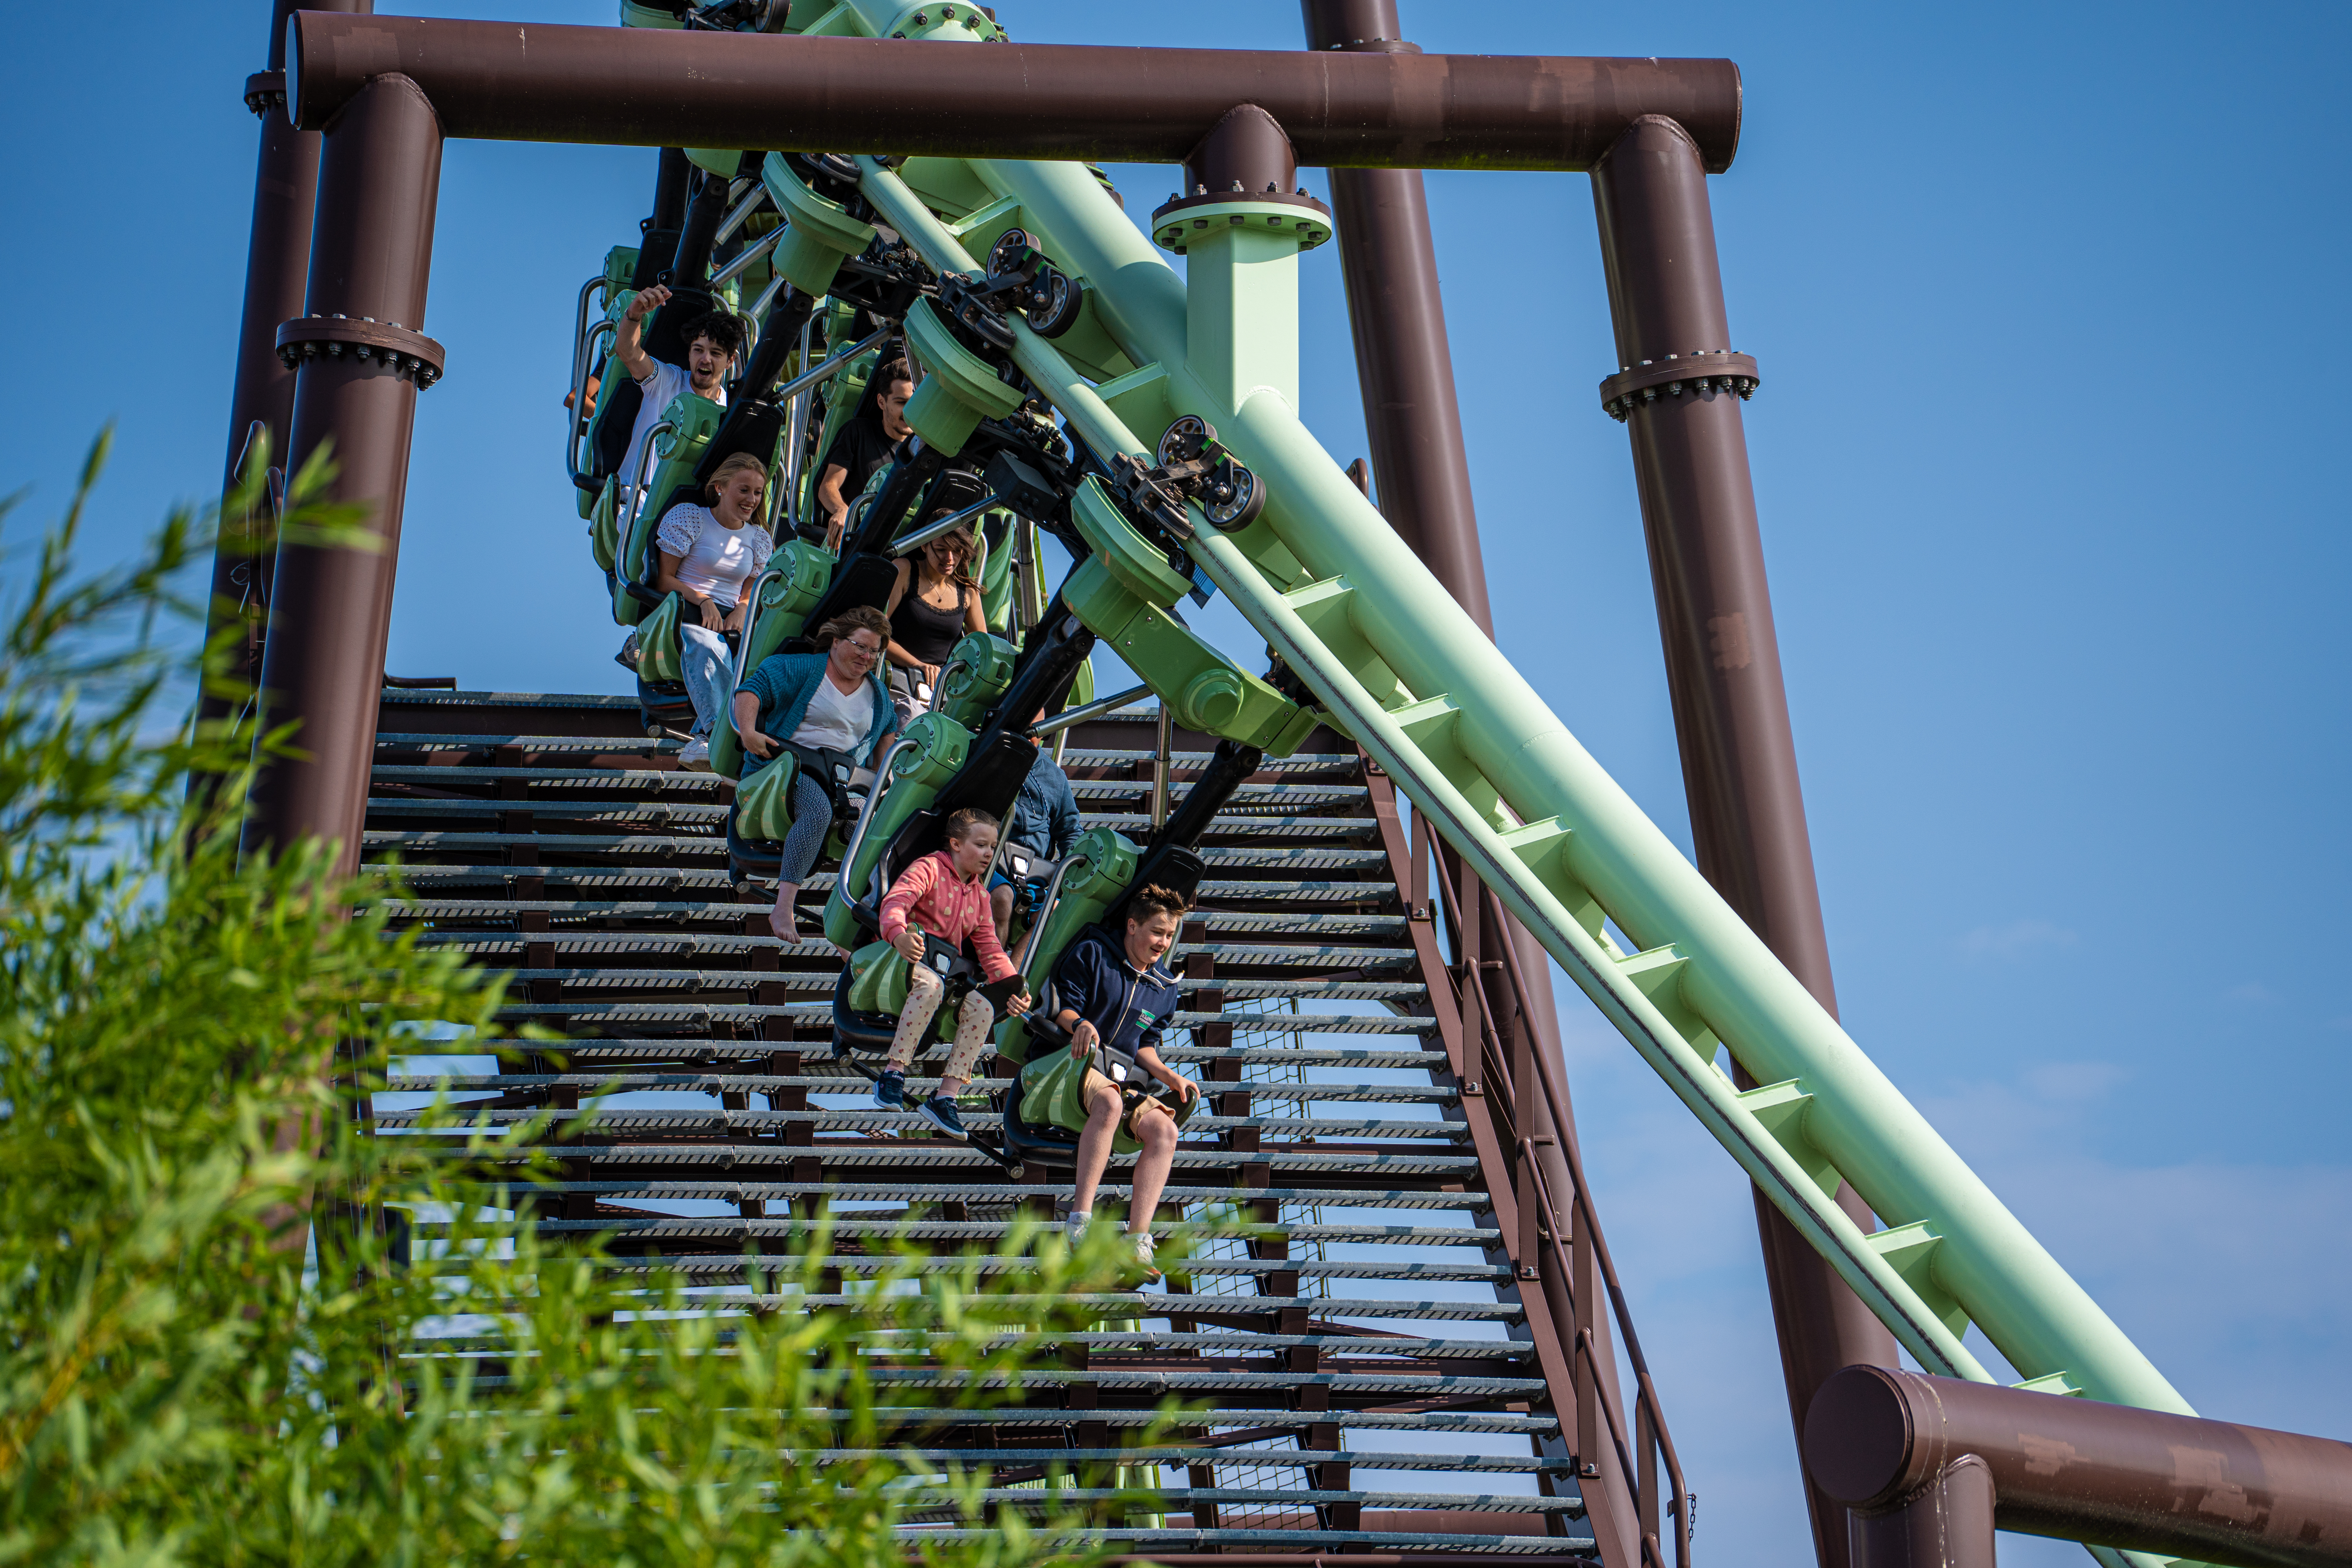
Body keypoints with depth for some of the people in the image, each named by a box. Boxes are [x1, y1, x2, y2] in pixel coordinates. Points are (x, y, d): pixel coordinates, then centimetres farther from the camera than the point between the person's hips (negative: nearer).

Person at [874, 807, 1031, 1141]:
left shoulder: (979, 896, 20)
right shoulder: (930, 869, -3)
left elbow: (989, 949, 15)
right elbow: (895, 901, -22)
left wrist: (1014, 987, -5)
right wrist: (899, 936, -47)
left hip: (947, 971, 7)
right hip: (904, 960, -6)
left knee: (983, 1008, -22)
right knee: (932, 985, -40)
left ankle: (945, 1098, -22)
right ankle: (893, 1073, -34)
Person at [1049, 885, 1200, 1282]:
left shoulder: (1164, 988, 18)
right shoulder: (1092, 955, 1)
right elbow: (1063, 1007, -5)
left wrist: (1168, 1075, 3)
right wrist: (1080, 1023, -27)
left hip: (1123, 1077, 6)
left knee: (1164, 1129, -26)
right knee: (1109, 1101, -40)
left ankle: (1138, 1240, -35)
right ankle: (1080, 1222, -43)